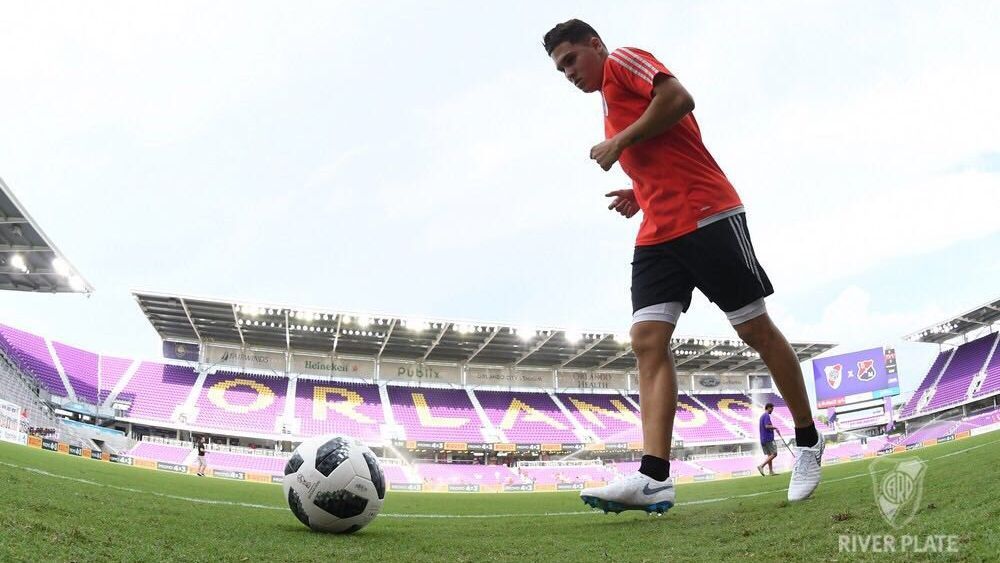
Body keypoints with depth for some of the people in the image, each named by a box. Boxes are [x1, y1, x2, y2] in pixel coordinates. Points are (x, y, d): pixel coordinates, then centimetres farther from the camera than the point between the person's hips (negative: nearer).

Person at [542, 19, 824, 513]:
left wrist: (619, 143, -10)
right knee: (647, 339, -8)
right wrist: (640, 195, 16)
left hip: (706, 216, -8)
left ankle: (808, 442, 17)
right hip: (657, 235, 9)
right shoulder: (613, 103, 28)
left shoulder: (622, 59, 4)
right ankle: (654, 478, -15)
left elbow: (679, 97, -15)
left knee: (756, 328, 0)